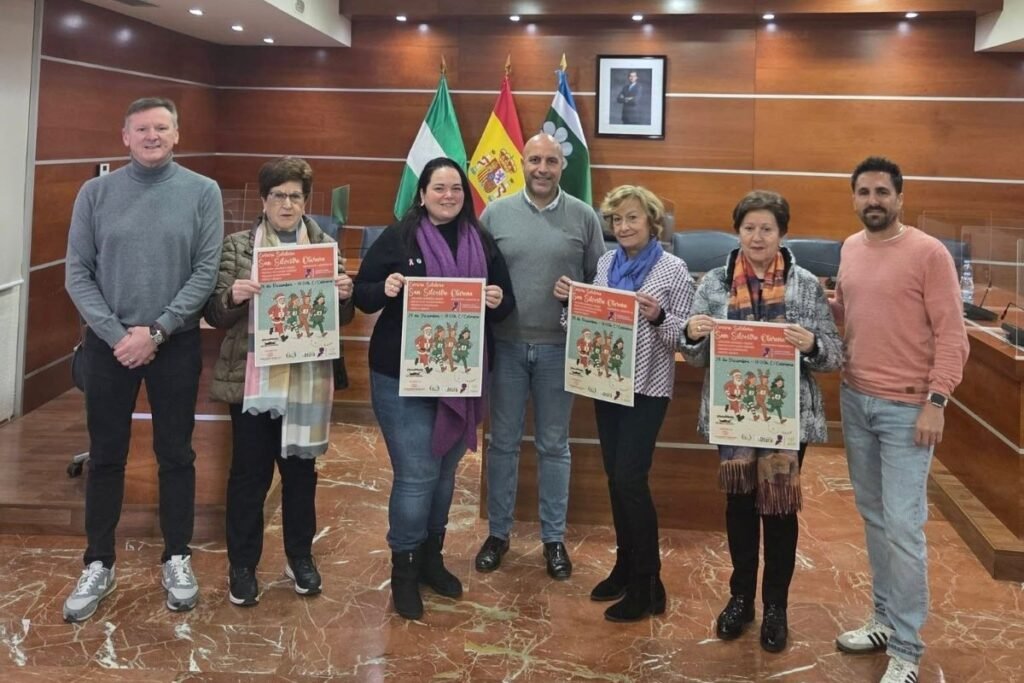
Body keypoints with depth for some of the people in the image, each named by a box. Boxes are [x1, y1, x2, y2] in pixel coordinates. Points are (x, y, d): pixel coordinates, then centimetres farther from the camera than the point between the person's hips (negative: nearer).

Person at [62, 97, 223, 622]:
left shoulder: (202, 192, -2)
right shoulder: (96, 193, 1)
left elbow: (206, 273, -7)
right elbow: (77, 273, -2)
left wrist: (156, 331, -13)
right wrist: (118, 333, -12)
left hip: (176, 343, -1)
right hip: (107, 342, 1)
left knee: (175, 455, 9)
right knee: (105, 456, 9)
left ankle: (177, 559, 22)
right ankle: (98, 564, 21)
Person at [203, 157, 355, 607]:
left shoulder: (326, 246, 7)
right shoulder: (238, 245, 1)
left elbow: (342, 317, 10)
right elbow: (216, 314, -1)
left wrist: (344, 294, -12)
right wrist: (232, 296, -22)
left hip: (307, 380, 2)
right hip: (251, 379, -2)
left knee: (301, 470, 12)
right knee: (249, 473, 4)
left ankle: (300, 558, 28)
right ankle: (242, 567, 17)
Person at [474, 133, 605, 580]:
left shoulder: (584, 217, 1)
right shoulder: (495, 213, 1)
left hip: (559, 348, 0)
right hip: (506, 345, 0)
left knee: (554, 446, 10)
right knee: (503, 443, 10)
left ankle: (554, 538, 22)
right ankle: (498, 532, 24)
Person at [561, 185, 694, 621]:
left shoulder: (673, 269, -8)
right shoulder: (606, 262, 7)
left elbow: (686, 335, -9)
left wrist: (658, 317, -28)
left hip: (647, 387, -6)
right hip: (606, 382, 6)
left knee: (630, 479, -8)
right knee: (615, 477, 11)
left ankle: (647, 584, 4)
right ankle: (626, 565, 26)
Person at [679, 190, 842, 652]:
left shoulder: (807, 285, -3)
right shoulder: (714, 283, 1)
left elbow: (834, 356, -2)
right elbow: (696, 357, 3)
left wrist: (811, 345, -23)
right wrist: (692, 335, -19)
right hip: (732, 414, 2)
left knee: (780, 504, 7)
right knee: (739, 501, 13)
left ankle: (776, 605, 24)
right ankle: (741, 596, 30)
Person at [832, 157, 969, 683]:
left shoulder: (929, 253, -11)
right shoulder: (850, 249, 9)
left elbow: (952, 334, -12)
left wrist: (936, 400, -18)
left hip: (907, 408, -6)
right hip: (855, 399, 7)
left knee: (903, 526, -5)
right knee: (874, 517, 15)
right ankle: (886, 619, 29)